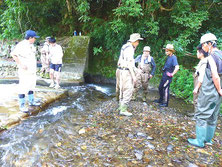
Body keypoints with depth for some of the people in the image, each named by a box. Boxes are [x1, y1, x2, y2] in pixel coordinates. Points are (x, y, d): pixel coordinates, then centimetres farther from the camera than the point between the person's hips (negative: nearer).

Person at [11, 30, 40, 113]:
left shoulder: (31, 45, 12)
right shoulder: (21, 45, -16)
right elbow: (13, 54, -23)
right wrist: (20, 65, -24)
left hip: (32, 70, 9)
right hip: (25, 71, -9)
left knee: (31, 85, 16)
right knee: (23, 87, -5)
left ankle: (31, 101, 29)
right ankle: (22, 105, 4)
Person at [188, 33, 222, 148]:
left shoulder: (212, 57, -16)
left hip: (209, 92, -9)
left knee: (201, 115, 1)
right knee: (213, 116, 16)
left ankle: (199, 141, 8)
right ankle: (208, 139, 28)